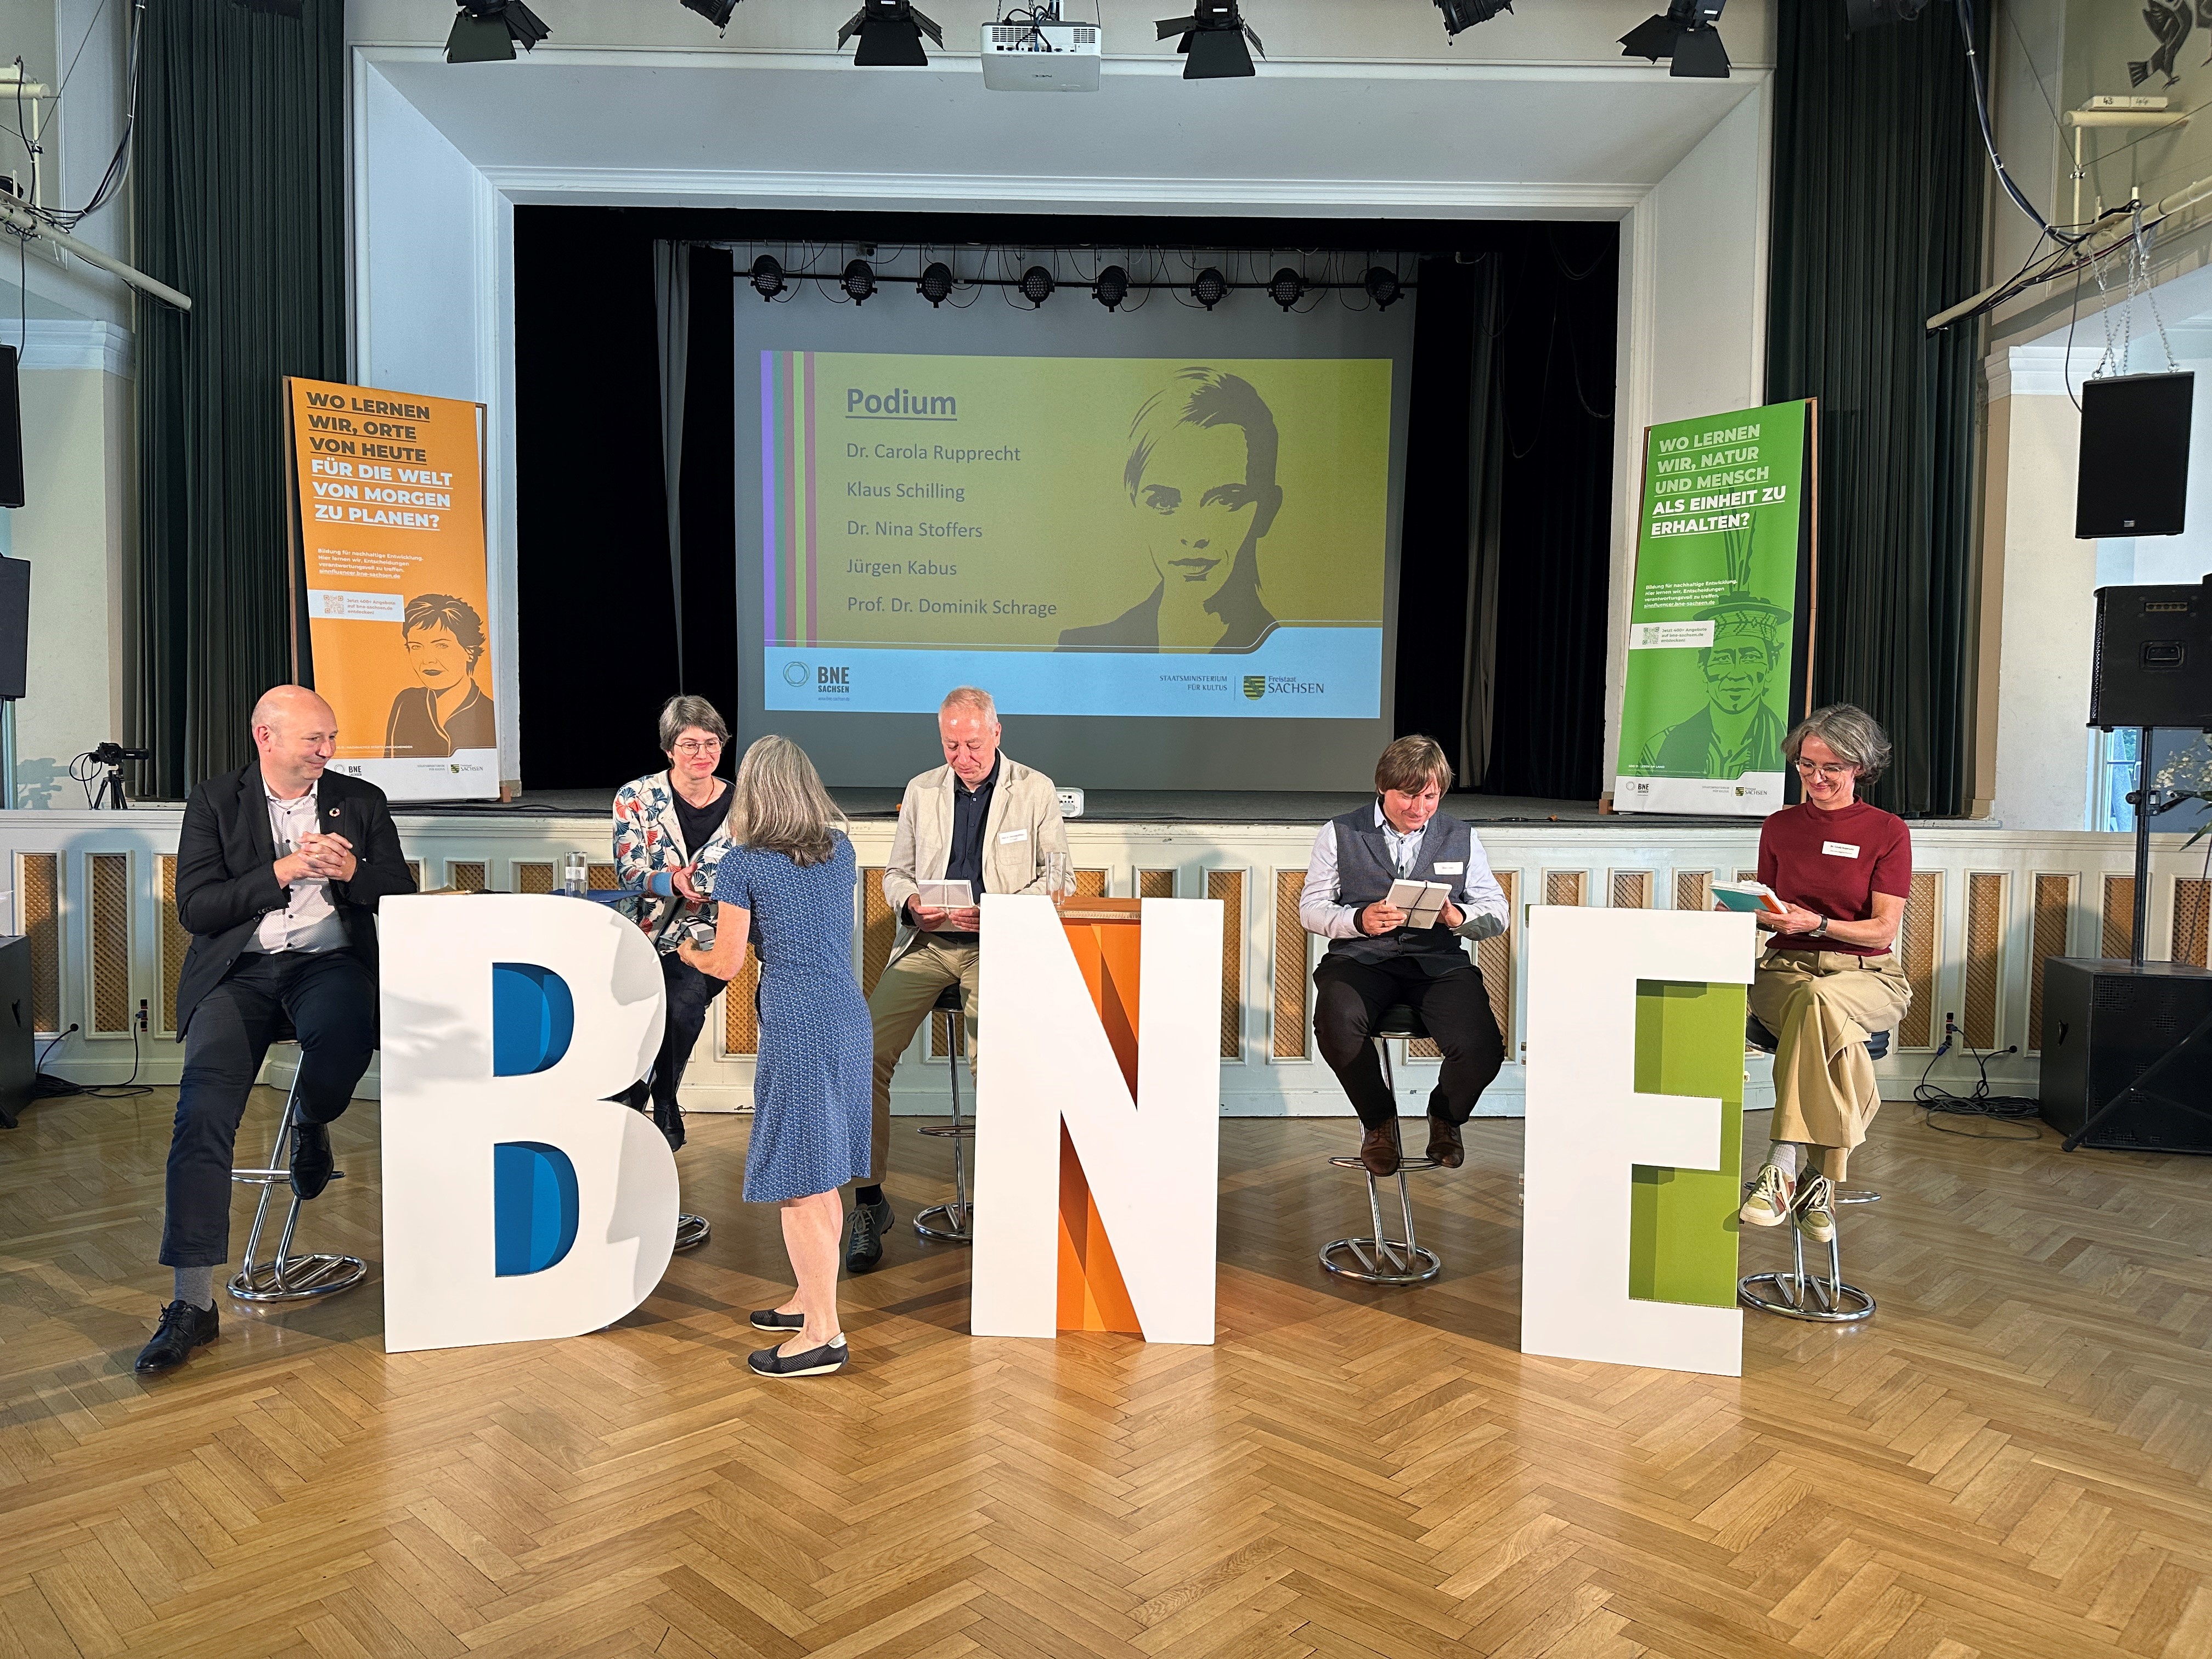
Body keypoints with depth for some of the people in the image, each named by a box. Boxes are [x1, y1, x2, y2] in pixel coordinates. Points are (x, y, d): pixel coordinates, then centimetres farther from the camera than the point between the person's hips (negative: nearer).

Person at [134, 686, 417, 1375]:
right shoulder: (214, 802, 7)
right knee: (203, 1109, -21)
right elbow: (194, 907, -2)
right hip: (239, 969, 0)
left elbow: (402, 895, 10)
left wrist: (349, 870, -10)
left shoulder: (361, 801, 12)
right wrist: (284, 871, -12)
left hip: (329, 961, 0)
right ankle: (192, 1303, -17)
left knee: (342, 1046, -35)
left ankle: (311, 1128, 5)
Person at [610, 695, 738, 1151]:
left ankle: (663, 1105, 4)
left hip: (703, 940, 0)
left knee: (682, 1002, -24)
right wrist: (671, 881, -24)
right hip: (644, 934, 0)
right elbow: (628, 873, -5)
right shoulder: (637, 797, 0)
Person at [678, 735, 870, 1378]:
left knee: (800, 1186, 2)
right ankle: (812, 1300, 31)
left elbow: (726, 965, -3)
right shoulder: (841, 849, 8)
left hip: (796, 1030, -7)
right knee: (822, 1179, 18)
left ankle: (824, 1334, 8)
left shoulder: (742, 864, -8)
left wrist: (687, 951, 18)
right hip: (849, 1020, 7)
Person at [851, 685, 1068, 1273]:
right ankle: (869, 1199, -6)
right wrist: (911, 904, -6)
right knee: (867, 1052, -17)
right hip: (926, 944, 3)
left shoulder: (1036, 790, 7)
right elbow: (895, 873, 18)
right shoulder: (920, 790, 14)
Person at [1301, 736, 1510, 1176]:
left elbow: (1497, 913, 11)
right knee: (1337, 1025, -35)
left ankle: (1445, 1117, 14)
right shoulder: (1339, 834, 7)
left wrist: (1458, 917, -13)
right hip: (1361, 958, -1)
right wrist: (1360, 920, -16)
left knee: (1482, 1049, -25)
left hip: (1439, 962, 1)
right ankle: (1379, 1120, -3)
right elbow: (1311, 908, 4)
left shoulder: (1461, 838, 14)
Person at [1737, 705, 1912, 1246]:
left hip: (1866, 974, -2)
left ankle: (1786, 1169, -36)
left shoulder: (1888, 832, 3)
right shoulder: (1779, 828, 13)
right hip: (1786, 968, 2)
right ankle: (1818, 1177, -33)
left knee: (1817, 1000, -39)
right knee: (1833, 1033, -36)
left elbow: (1883, 928, -4)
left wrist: (1815, 924, -20)